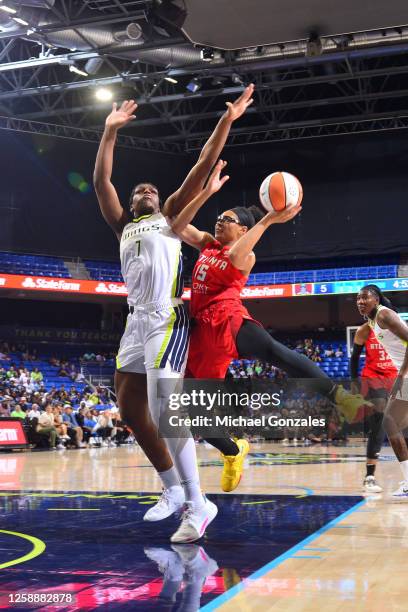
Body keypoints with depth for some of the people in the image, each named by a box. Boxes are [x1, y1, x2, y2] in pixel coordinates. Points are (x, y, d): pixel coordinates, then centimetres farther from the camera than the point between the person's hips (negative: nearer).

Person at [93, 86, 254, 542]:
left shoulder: (171, 214, 13)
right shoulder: (123, 226, 23)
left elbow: (202, 166, 7)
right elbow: (100, 181, 16)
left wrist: (227, 121, 2)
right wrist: (110, 132, 15)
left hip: (167, 318, -6)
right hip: (136, 321, 7)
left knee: (163, 410, -17)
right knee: (130, 409, 7)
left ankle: (198, 503, -12)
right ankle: (173, 489, 19)